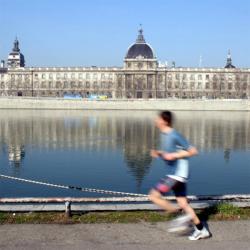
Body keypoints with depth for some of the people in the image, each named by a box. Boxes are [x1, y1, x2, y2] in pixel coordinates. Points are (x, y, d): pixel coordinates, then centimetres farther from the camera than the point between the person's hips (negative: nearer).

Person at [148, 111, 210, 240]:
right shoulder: (164, 134, 10)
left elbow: (193, 151, -16)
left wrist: (174, 155, -21)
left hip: (178, 173, -9)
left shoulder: (175, 136, -18)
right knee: (182, 203, 12)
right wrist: (158, 153, 4)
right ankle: (201, 230, 21)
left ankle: (183, 216, -2)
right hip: (174, 173, 9)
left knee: (153, 195, -10)